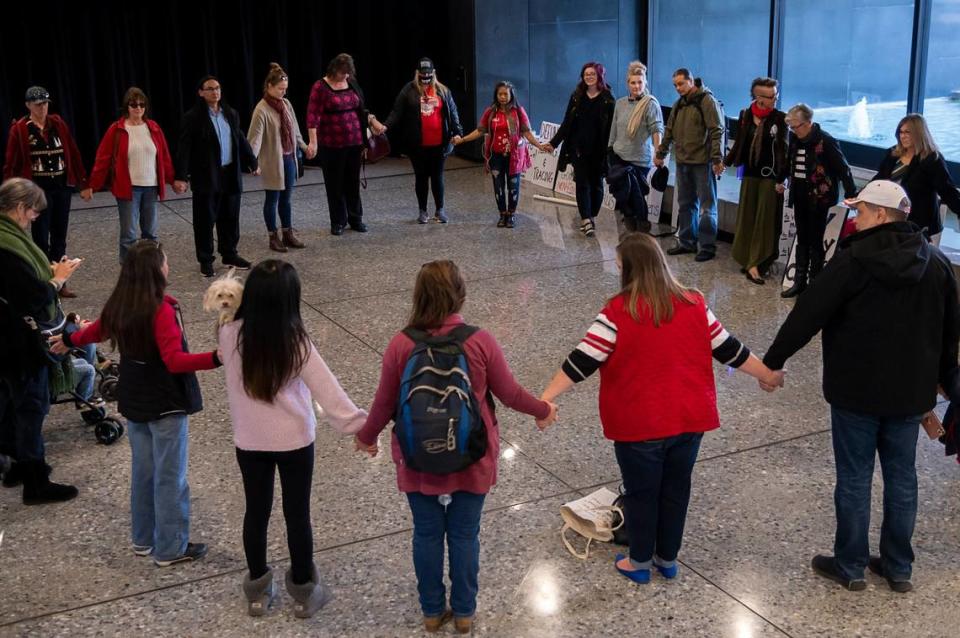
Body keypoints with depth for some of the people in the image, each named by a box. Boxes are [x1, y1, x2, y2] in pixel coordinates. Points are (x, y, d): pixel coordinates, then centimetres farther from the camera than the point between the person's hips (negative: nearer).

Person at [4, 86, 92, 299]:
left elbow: (73, 154, 7)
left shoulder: (58, 124, 5)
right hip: (38, 189, -4)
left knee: (59, 237, 10)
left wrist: (84, 184, 7)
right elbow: (11, 163, -5)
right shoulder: (19, 129, -5)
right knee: (41, 238, 0)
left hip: (62, 186, 4)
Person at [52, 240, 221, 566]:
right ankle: (170, 549, 13)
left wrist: (69, 340, 39)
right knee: (170, 477, 4)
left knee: (143, 472, 19)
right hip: (167, 404, -7)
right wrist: (215, 359, -40)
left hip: (134, 402, 8)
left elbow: (97, 331, 19)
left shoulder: (120, 307, -1)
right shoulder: (161, 310, -23)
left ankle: (143, 539, 32)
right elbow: (175, 361, -30)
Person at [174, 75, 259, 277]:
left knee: (230, 218, 12)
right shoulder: (192, 118, -7)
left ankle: (229, 255, 26)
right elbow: (184, 148, -11)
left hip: (230, 175, 5)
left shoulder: (231, 114, 9)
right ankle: (205, 261, 11)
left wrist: (253, 163, 20)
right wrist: (181, 176, -18)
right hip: (206, 177, -5)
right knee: (205, 220, 2)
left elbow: (241, 140, 18)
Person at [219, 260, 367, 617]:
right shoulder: (295, 341, -20)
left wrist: (228, 313, 5)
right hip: (294, 441, -2)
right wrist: (358, 424, -13)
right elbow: (326, 389, -18)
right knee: (297, 514, 13)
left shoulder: (230, 335, -14)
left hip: (249, 442, 2)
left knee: (256, 512, 18)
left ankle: (258, 592, 32)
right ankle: (304, 592, 27)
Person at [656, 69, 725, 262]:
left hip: (703, 163, -8)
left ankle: (707, 246, 3)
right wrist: (661, 154, 25)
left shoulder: (707, 101, -9)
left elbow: (717, 131, -14)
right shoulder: (679, 104, 15)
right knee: (686, 204, 13)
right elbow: (669, 131, 24)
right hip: (683, 162, 8)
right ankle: (687, 242, 22)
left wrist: (717, 159, -19)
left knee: (707, 206, -1)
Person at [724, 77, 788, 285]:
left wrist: (781, 179, -14)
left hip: (770, 176, -4)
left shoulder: (780, 119, -8)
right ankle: (748, 260, 21)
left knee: (765, 220, -2)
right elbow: (739, 144, 9)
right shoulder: (745, 115, 3)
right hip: (750, 173, 4)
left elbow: (783, 150, -10)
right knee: (746, 217, 10)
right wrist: (725, 162, 1)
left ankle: (756, 264, -2)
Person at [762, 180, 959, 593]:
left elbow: (808, 314, -17)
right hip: (911, 392, 5)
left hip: (857, 390, -5)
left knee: (854, 478, 7)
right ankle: (898, 567, 25)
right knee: (902, 476, 15)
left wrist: (773, 361, -8)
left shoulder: (854, 260, -17)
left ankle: (850, 566, 18)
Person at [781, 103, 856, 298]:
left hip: (819, 199, -7)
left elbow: (843, 168, -14)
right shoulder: (795, 139, 4)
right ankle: (799, 282, 19)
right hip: (800, 198, 7)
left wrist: (851, 194, -16)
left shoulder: (825, 141, -15)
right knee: (802, 240, 12)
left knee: (816, 242, 0)